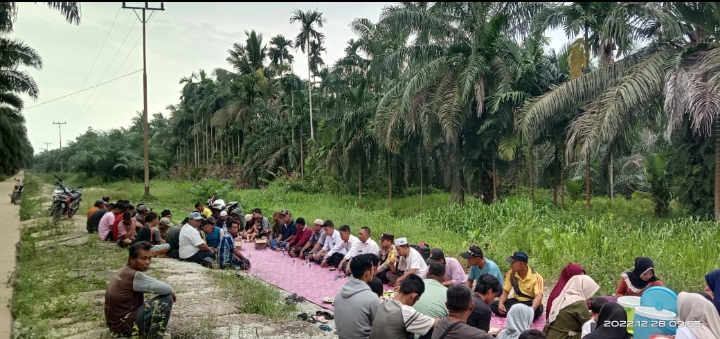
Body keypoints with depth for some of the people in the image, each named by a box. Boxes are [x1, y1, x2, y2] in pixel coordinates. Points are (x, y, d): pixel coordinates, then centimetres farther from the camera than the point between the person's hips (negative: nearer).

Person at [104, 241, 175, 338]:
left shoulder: (122, 272, 9)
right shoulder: (135, 276, -20)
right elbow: (166, 289, -20)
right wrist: (172, 292, 2)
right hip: (125, 325, -10)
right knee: (167, 298, -11)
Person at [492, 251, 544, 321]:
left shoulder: (536, 277, -18)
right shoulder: (510, 274, -5)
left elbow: (538, 296, -30)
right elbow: (505, 292, -2)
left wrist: (532, 309, -52)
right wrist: (500, 303, -25)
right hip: (517, 301, 5)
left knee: (537, 310, -42)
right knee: (493, 305, -21)